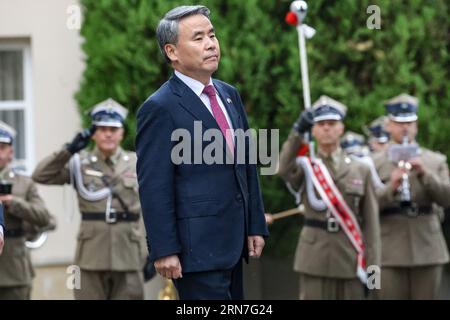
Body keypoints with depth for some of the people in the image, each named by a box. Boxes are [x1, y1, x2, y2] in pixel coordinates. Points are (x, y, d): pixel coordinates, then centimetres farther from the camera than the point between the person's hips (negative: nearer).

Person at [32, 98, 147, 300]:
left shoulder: (136, 164, 8)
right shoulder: (80, 164, 7)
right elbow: (41, 176, -3)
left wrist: (150, 255, 3)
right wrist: (69, 150, -11)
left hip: (129, 257, 1)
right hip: (91, 257, 0)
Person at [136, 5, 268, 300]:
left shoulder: (230, 95, 14)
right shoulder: (160, 108, -10)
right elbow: (154, 187, -13)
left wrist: (256, 226, 14)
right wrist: (164, 250, -16)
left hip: (232, 243, 8)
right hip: (198, 247, -8)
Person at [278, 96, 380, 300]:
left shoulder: (361, 170, 8)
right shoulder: (304, 167, 6)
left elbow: (371, 222, 5)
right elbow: (284, 170, -20)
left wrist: (372, 268, -1)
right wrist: (297, 131, -27)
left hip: (350, 260, 1)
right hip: (315, 258, -1)